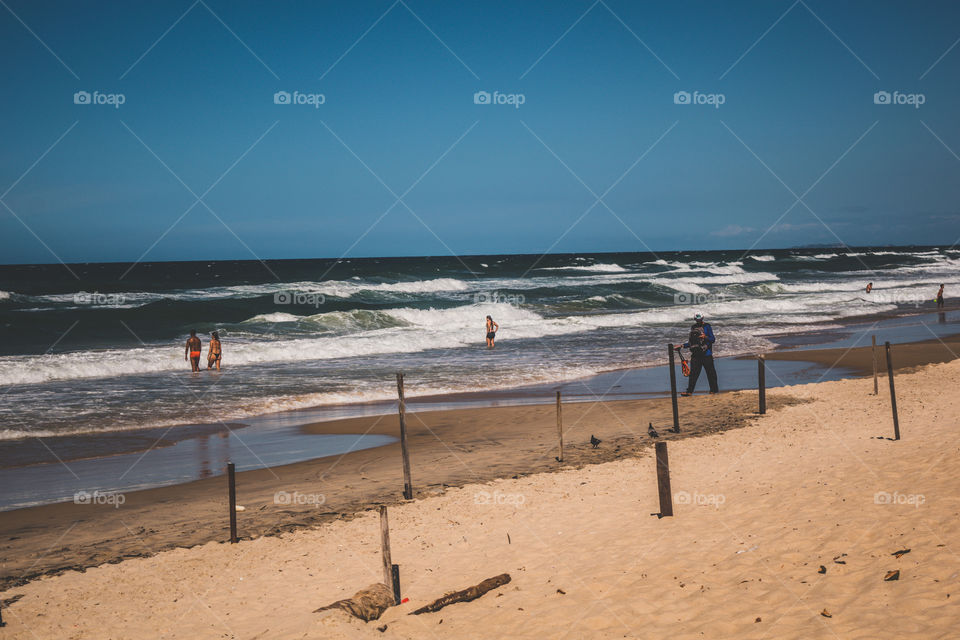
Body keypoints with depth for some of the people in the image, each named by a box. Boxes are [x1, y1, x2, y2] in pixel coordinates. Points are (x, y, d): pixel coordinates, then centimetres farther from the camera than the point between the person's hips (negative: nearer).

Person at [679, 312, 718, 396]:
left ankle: (714, 389, 14)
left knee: (711, 372, 2)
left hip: (706, 354, -4)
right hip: (695, 354, 4)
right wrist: (682, 345, 8)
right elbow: (690, 342, 20)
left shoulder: (707, 327, 0)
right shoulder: (693, 328, 14)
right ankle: (689, 391, -2)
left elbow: (713, 339, -4)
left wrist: (706, 337, -22)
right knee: (693, 373, -1)